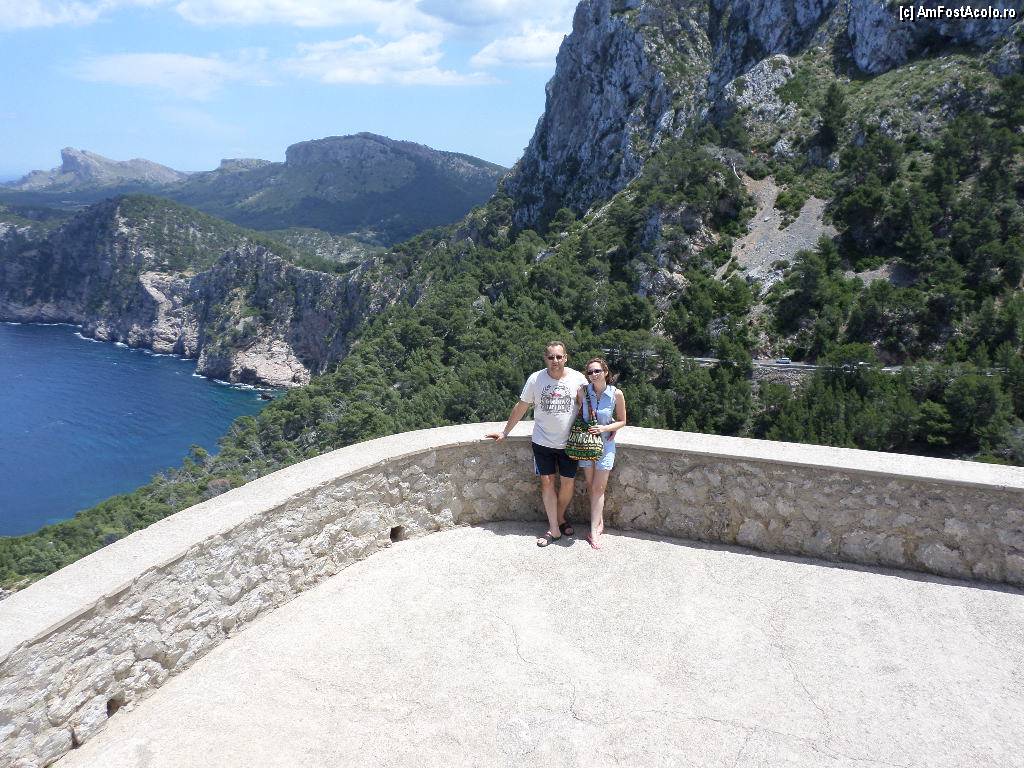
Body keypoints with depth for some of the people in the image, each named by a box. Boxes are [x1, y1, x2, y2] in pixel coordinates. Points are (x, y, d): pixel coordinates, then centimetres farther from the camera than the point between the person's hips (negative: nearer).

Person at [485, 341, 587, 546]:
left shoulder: (578, 379, -8)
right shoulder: (535, 379, -7)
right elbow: (521, 407, 2)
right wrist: (505, 432, 5)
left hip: (568, 442, 0)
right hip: (543, 442, 0)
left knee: (568, 483, 6)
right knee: (547, 482, 2)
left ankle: (560, 517, 32)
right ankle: (554, 529, 10)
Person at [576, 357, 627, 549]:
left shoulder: (616, 394, -14)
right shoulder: (583, 391, -11)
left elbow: (622, 421, -2)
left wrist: (604, 428, -17)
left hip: (605, 443, -2)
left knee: (598, 488, 0)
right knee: (591, 486, 10)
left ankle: (594, 530, 7)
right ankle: (600, 522, 28)